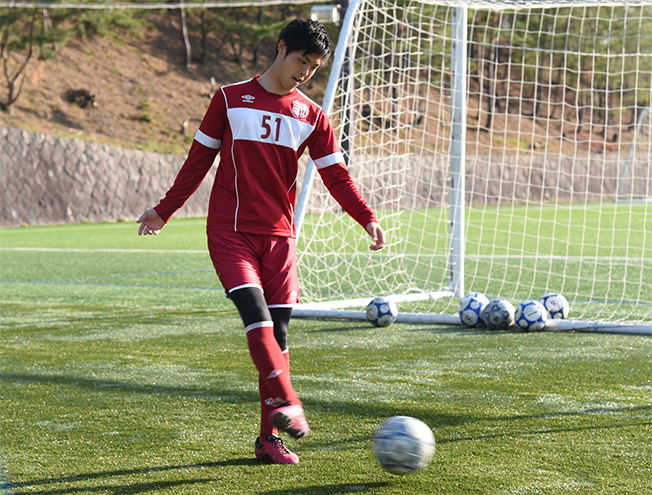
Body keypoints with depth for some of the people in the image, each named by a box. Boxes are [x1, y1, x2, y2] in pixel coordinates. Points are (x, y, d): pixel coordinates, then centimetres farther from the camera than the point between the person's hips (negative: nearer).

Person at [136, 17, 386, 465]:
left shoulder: (312, 117, 10)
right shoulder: (230, 99, 4)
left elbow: (336, 176, 9)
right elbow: (199, 159, 10)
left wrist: (367, 218, -6)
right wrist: (165, 211, 12)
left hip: (279, 235, 3)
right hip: (229, 231, -3)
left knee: (278, 330, 0)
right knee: (256, 313, -23)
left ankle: (270, 437, 6)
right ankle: (287, 405, -33)